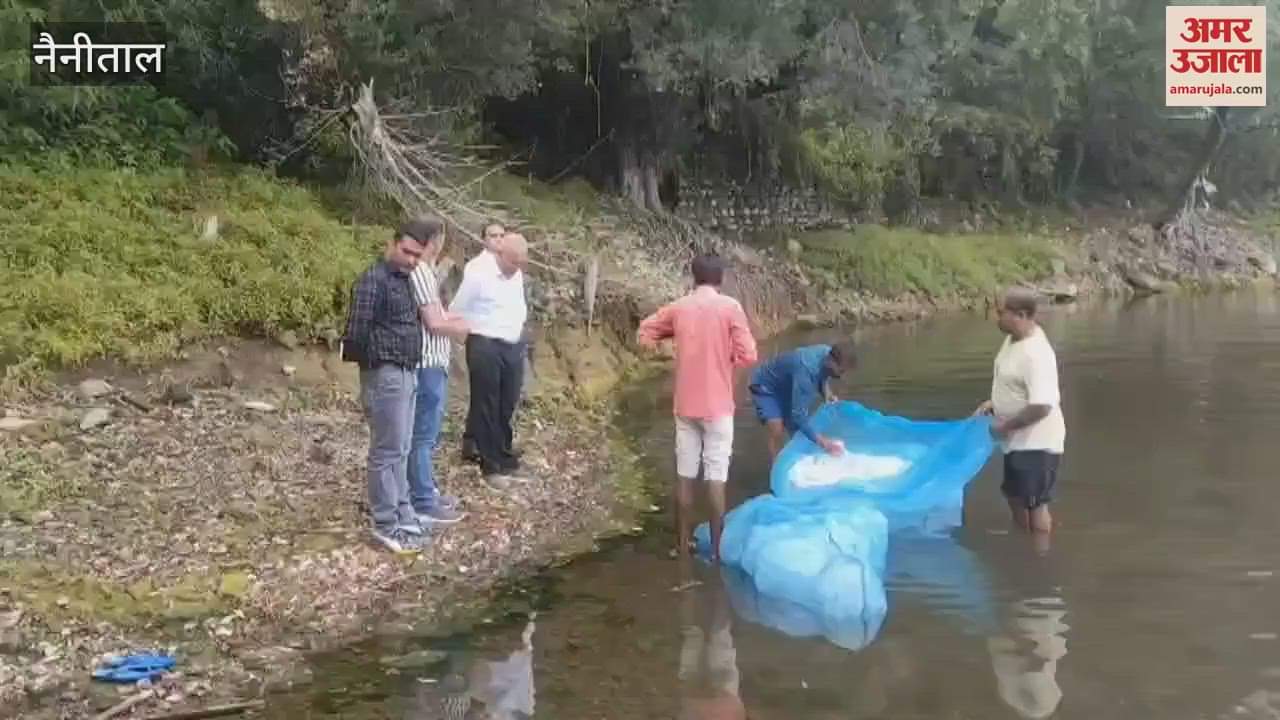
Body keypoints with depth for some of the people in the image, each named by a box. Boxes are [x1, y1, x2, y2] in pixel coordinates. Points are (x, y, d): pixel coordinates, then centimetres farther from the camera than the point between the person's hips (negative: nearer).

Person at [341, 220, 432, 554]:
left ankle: (402, 514, 25)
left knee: (400, 451, 16)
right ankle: (386, 525, 5)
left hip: (407, 374, 9)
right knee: (387, 452, -2)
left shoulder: (404, 280, 14)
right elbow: (356, 333, -18)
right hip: (386, 375, -9)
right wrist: (376, 362, -7)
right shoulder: (373, 281, -14)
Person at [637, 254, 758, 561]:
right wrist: (725, 358, 7)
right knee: (716, 477, 3)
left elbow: (644, 333, 15)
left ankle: (683, 544, 19)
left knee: (685, 475, 11)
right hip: (718, 406, -3)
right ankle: (717, 548, 9)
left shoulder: (677, 307, 2)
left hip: (685, 406, 4)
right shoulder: (730, 307, -9)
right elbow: (747, 356, -11)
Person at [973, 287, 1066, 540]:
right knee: (1014, 495, 24)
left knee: (1035, 504, 4)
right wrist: (993, 403, 5)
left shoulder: (1036, 354, -29)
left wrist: (1005, 426, -20)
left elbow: (1041, 406, -32)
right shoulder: (1013, 338, 2)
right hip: (1018, 441, 10)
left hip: (1036, 443, -10)